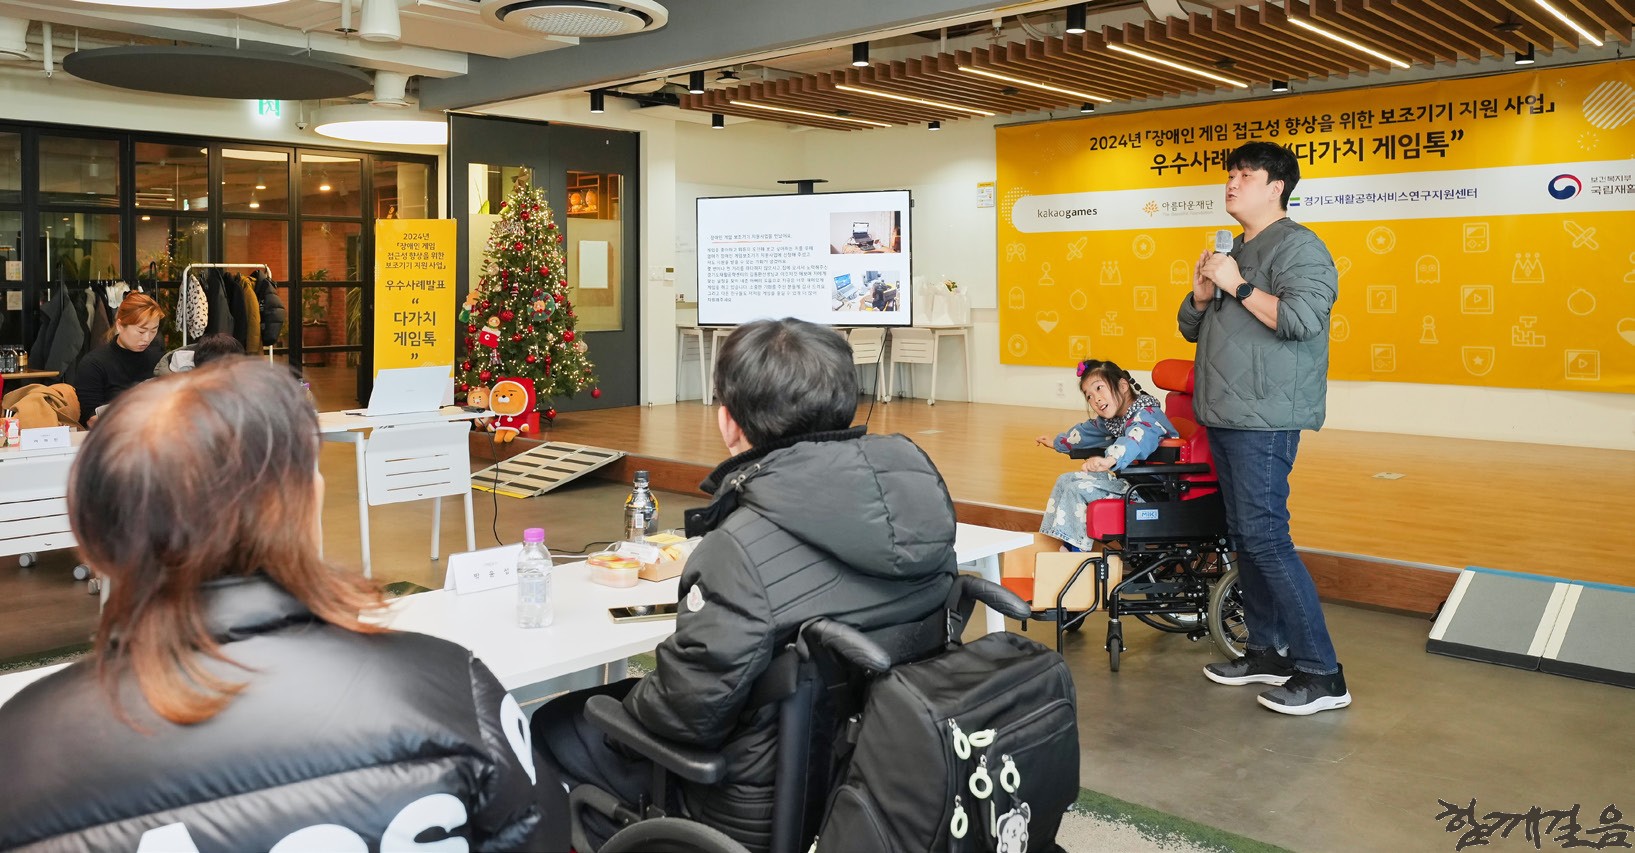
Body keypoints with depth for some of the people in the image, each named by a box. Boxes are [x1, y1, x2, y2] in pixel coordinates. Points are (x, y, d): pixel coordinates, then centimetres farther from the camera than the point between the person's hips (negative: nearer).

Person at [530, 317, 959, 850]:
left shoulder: (744, 549, -31)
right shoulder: (915, 482, -10)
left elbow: (687, 710, -24)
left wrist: (631, 700, -1)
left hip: (770, 810, -7)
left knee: (552, 727, 13)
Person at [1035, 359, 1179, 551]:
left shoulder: (1147, 414, -21)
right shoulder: (1111, 420, 7)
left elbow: (1135, 440, -44)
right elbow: (1087, 431, 29)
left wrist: (1109, 460, -63)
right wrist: (1057, 442, 45)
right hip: (1129, 479, 10)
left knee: (1079, 488, -18)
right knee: (1066, 480, 10)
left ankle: (1076, 548, -7)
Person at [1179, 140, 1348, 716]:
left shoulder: (1297, 245, -7)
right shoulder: (1235, 253, 21)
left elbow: (1302, 318, -22)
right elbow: (1192, 328, 23)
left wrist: (1238, 286, -15)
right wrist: (1202, 294, 3)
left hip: (1264, 420, -9)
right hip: (1225, 417, 9)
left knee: (1264, 536, -12)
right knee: (1244, 535, 11)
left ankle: (1321, 673, -6)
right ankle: (1267, 652, 21)